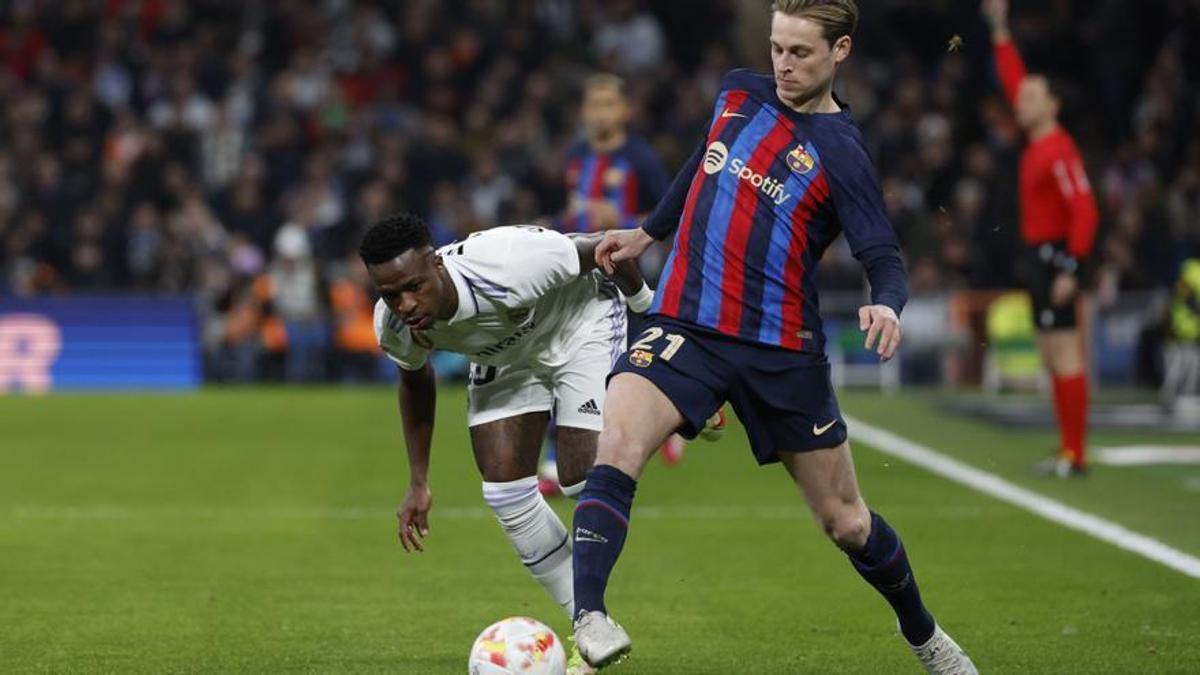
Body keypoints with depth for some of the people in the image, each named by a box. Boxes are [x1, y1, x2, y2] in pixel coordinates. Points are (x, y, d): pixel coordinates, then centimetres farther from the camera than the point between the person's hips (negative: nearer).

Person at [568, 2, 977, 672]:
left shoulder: (843, 155, -8)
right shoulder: (738, 92, 7)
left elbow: (885, 258, -12)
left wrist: (886, 306, -34)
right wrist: (648, 233, 33)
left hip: (783, 352, -3)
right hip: (685, 327, 3)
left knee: (846, 522, 8)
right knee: (618, 446, -28)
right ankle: (589, 617, -32)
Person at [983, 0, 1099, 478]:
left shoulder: (1059, 150, -15)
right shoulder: (1036, 142, 10)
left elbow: (1084, 211, -21)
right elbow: (1013, 82, 22)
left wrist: (1071, 269, -24)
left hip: (1056, 255, -10)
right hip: (1039, 254, 10)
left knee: (1064, 351, -10)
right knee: (1052, 355, 11)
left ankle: (1075, 454, -11)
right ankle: (1068, 450, 15)